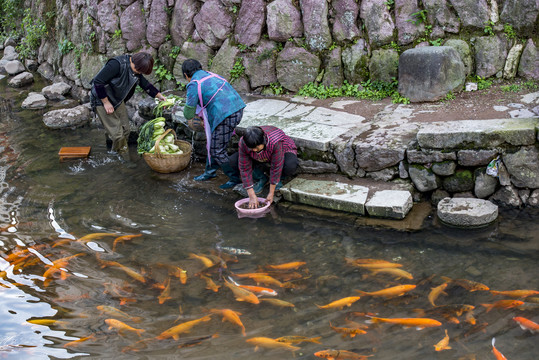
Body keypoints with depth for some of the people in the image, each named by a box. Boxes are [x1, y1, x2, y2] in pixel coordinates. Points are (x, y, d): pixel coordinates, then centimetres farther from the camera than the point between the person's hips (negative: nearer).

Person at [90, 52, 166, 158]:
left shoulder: (136, 70, -3)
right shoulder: (117, 64, -30)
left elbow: (145, 84, 12)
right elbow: (98, 82, -28)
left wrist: (159, 96, 4)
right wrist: (106, 102, -22)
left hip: (118, 101, 8)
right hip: (102, 100, -8)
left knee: (125, 130, 8)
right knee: (117, 134, -11)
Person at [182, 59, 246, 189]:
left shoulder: (194, 85, -5)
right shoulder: (212, 75, 20)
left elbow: (189, 108, 1)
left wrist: (190, 119, 25)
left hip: (225, 116, -9)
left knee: (217, 150, 2)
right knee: (212, 142, 22)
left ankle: (235, 177, 11)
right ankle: (210, 171, 34)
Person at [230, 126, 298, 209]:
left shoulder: (275, 142, -42)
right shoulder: (243, 144, -31)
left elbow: (276, 168, -34)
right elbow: (245, 169, -27)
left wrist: (271, 193, -29)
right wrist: (252, 196, -30)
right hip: (261, 159, 4)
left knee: (290, 166, -40)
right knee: (233, 160, -20)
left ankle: (278, 179, -3)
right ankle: (261, 179, 0)